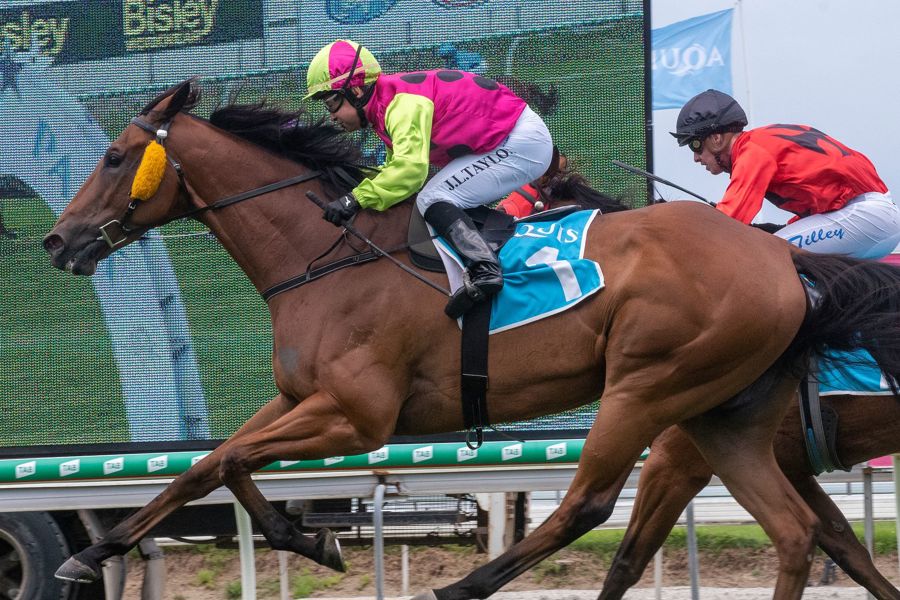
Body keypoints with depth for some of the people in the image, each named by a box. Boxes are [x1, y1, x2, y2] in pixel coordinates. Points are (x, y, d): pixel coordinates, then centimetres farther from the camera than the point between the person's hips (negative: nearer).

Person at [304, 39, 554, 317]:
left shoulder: (402, 104, -20)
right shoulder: (389, 101, 12)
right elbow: (398, 166, 19)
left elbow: (410, 168, -32)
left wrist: (358, 198, -31)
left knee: (432, 200, -18)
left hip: (523, 142, -10)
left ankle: (484, 270, -34)